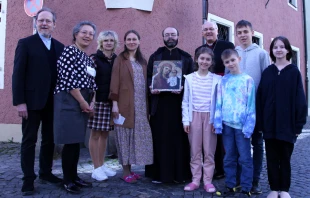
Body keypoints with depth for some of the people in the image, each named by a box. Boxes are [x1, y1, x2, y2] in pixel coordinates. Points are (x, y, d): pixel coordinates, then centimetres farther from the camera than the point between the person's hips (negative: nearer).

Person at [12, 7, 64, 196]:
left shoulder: (60, 47, 11)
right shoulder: (25, 43, 0)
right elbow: (18, 74, -6)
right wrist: (19, 101, -14)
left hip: (53, 102, 4)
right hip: (32, 100, -4)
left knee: (50, 139, 12)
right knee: (29, 140, 4)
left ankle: (46, 172, 28)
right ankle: (28, 179, 13)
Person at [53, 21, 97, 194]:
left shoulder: (88, 58, 17)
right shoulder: (69, 51, -8)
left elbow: (91, 82, 16)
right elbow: (69, 80, -16)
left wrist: (91, 102, 1)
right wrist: (83, 102, -12)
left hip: (83, 103, 8)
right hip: (69, 101, -8)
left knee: (77, 141, 12)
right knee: (70, 142, -4)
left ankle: (74, 176, 22)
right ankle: (68, 180, 9)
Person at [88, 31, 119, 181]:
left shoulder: (116, 60, 12)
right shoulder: (94, 58, -2)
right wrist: (91, 101, -16)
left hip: (111, 101, 5)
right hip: (98, 100, -5)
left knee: (105, 134, 11)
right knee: (95, 134, 2)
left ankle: (101, 165, 22)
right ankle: (96, 168, 10)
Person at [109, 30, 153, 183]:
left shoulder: (143, 61, 16)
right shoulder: (120, 60, 0)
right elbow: (115, 82, -6)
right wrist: (114, 103, -14)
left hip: (141, 105, 5)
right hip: (125, 104, -5)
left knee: (138, 136, 7)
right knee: (126, 136, 0)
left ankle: (130, 169, 18)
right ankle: (126, 172, 8)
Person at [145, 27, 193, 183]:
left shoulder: (186, 58, 11)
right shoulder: (155, 56, 13)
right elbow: (149, 76, 9)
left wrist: (182, 88, -15)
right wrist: (151, 88, -11)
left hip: (179, 102, 0)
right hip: (159, 102, 1)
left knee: (179, 138, 3)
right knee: (159, 138, 1)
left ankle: (180, 173, 13)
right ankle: (158, 173, 10)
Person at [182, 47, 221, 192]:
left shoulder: (217, 79, 0)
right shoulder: (189, 78, 3)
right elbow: (185, 101, 4)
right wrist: (185, 120, -1)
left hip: (210, 117, -1)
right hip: (194, 116, 1)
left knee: (209, 151, 5)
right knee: (195, 150, 8)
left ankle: (208, 181, 17)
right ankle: (195, 180, 19)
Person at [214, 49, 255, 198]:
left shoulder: (247, 79, -1)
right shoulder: (223, 81, 7)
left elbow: (251, 104, -3)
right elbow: (219, 103, 6)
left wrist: (249, 125, -10)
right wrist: (217, 122, -2)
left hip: (241, 124, -3)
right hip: (226, 124, 3)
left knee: (245, 158, 4)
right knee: (229, 158, 12)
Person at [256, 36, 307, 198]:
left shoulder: (294, 71, 0)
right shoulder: (267, 72, 5)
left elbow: (300, 99, -2)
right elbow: (260, 98, 2)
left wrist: (299, 124, -7)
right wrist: (260, 123, -3)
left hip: (287, 123, -1)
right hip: (270, 123, 2)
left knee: (285, 158, 10)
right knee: (272, 158, 8)